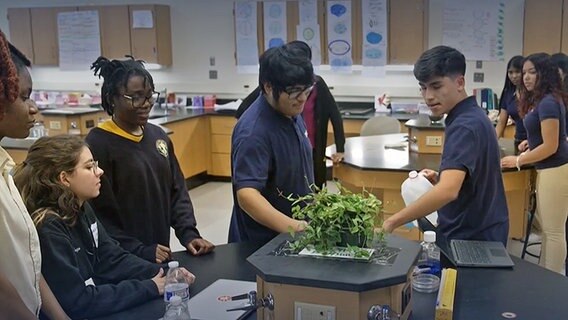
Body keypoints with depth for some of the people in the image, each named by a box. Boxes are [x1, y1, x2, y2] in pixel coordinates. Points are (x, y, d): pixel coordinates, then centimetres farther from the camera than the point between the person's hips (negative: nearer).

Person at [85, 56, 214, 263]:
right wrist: (138, 252, -19)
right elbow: (99, 212, -17)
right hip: (121, 260, -6)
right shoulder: (97, 143, -14)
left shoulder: (158, 136, 6)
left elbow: (177, 191, 9)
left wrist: (188, 233, -3)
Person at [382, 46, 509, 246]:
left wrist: (392, 222, -34)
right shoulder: (471, 118, 8)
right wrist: (439, 178, 4)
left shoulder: (465, 126, -23)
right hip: (476, 234, 10)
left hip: (470, 240, -9)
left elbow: (447, 191, -37)